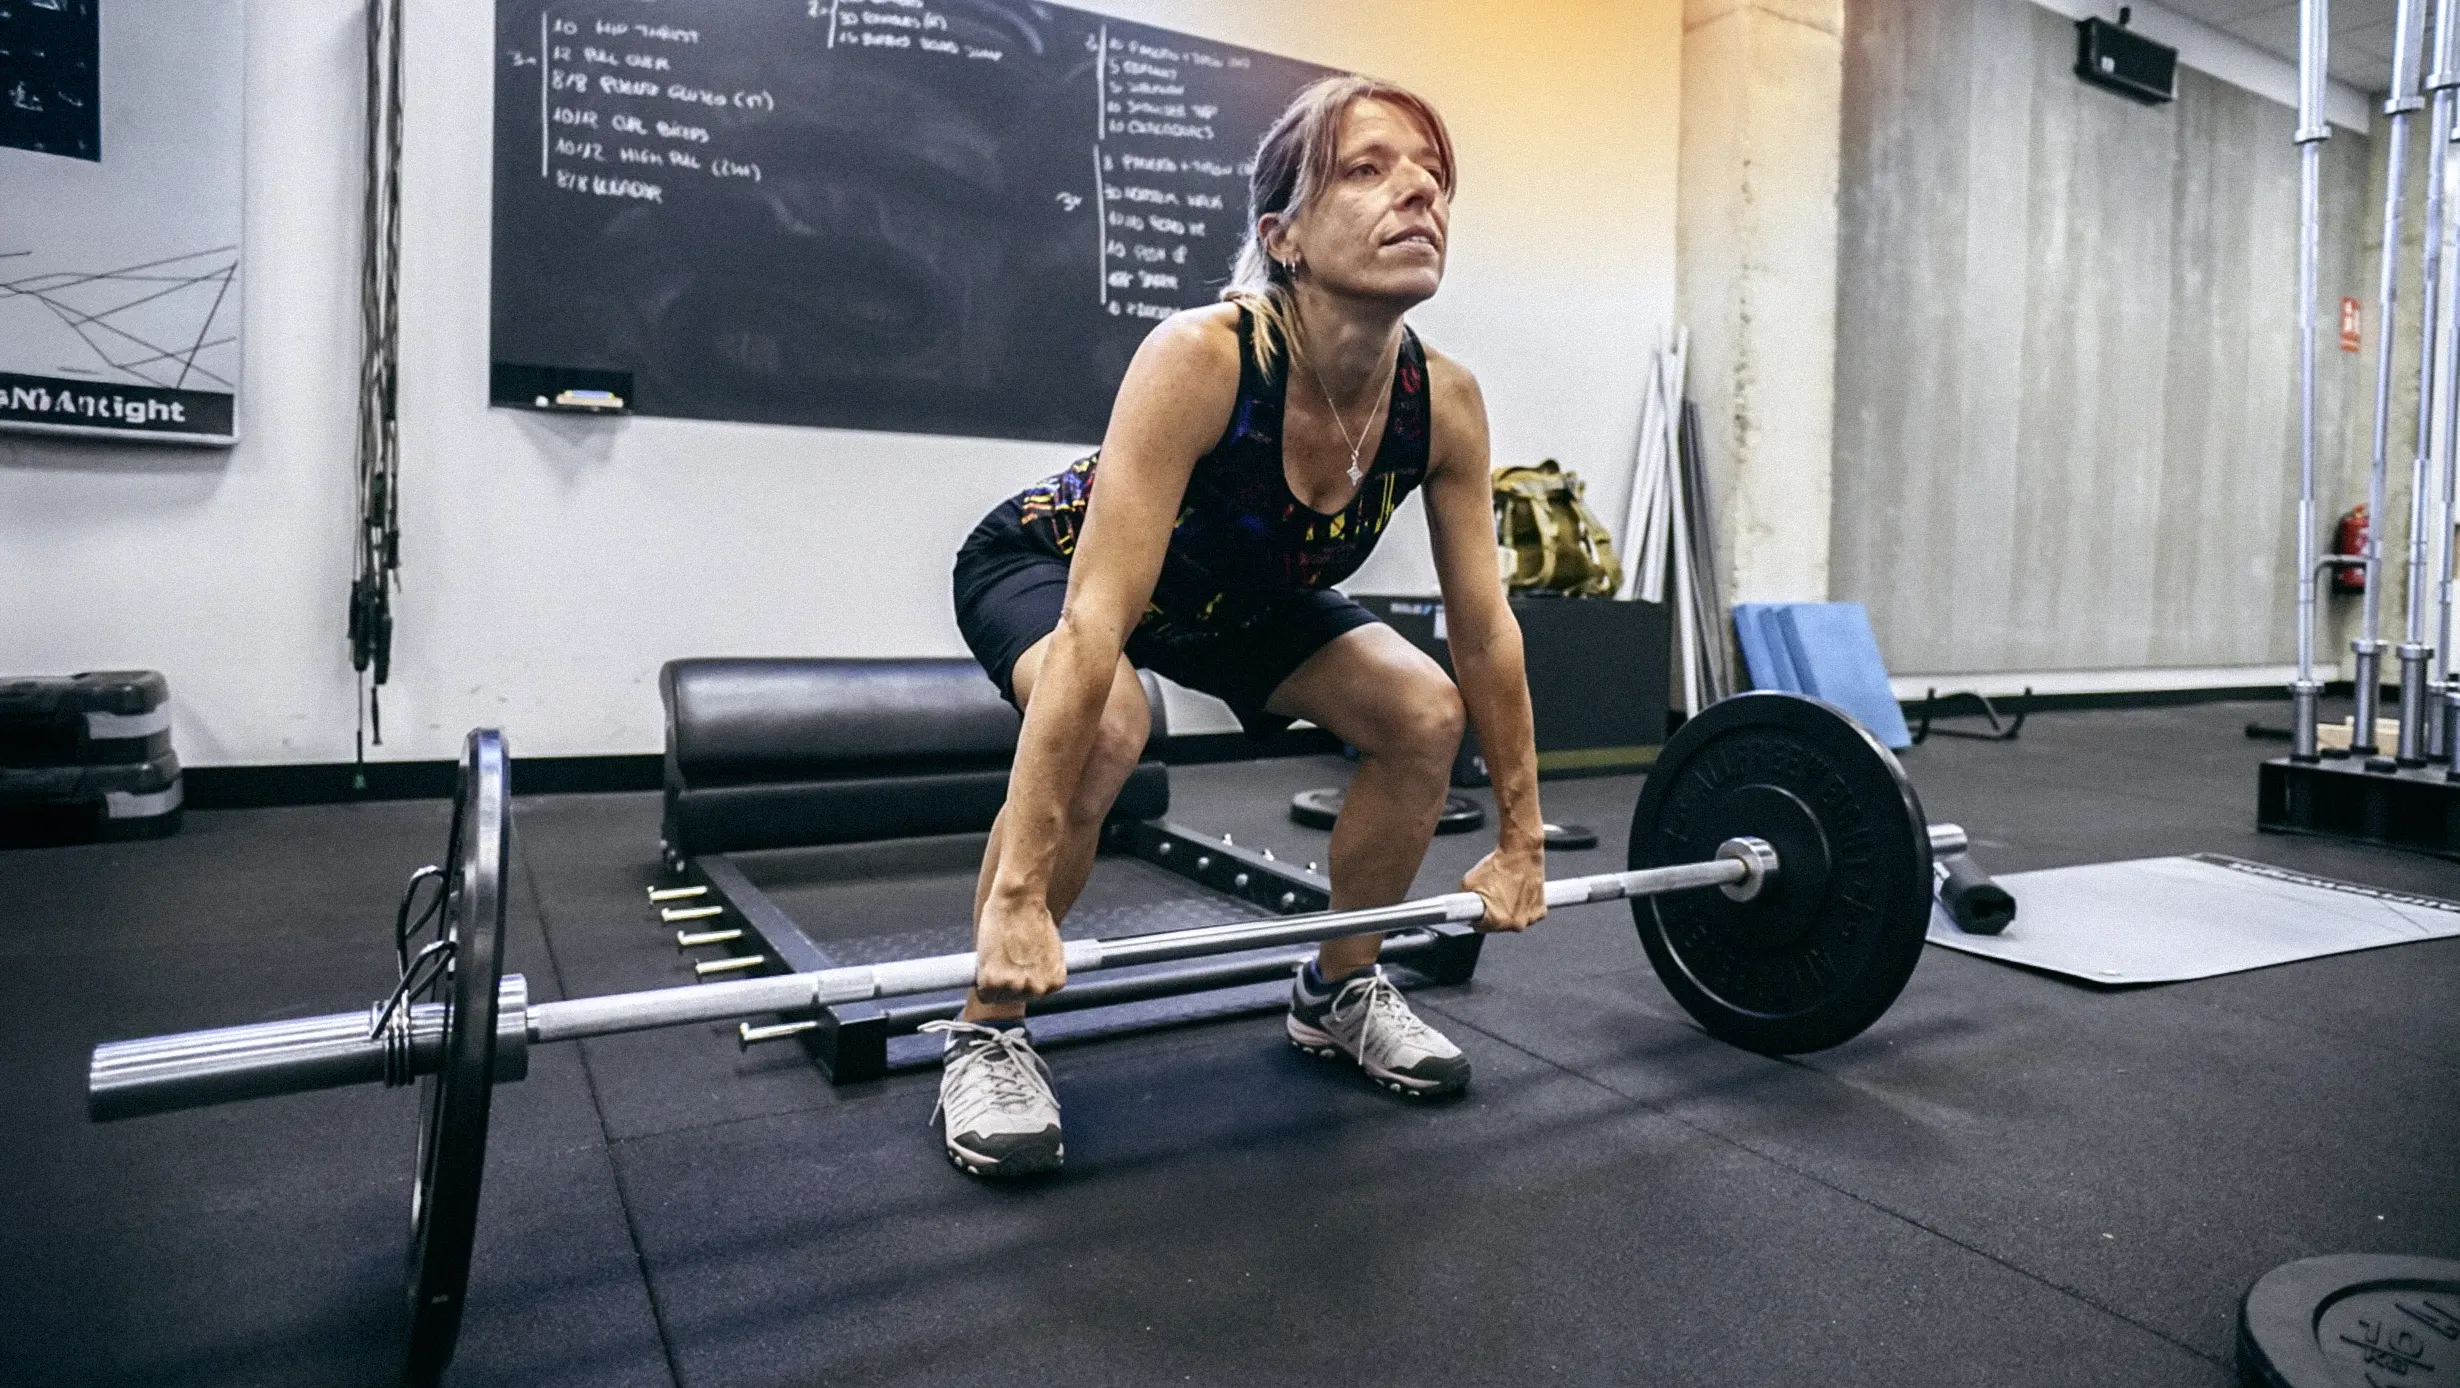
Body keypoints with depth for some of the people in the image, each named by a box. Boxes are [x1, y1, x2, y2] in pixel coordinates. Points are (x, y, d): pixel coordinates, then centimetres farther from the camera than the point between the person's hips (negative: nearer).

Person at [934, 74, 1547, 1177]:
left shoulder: (1444, 404, -22)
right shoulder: (1200, 359, -38)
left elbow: (1484, 628, -13)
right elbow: (1094, 624, -42)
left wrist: (1521, 839, -5)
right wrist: (1016, 894, -43)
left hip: (1234, 594, 6)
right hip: (1044, 561, -5)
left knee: (1426, 713, -6)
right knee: (1105, 728, -35)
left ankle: (1338, 993, 15)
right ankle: (987, 1038, -11)